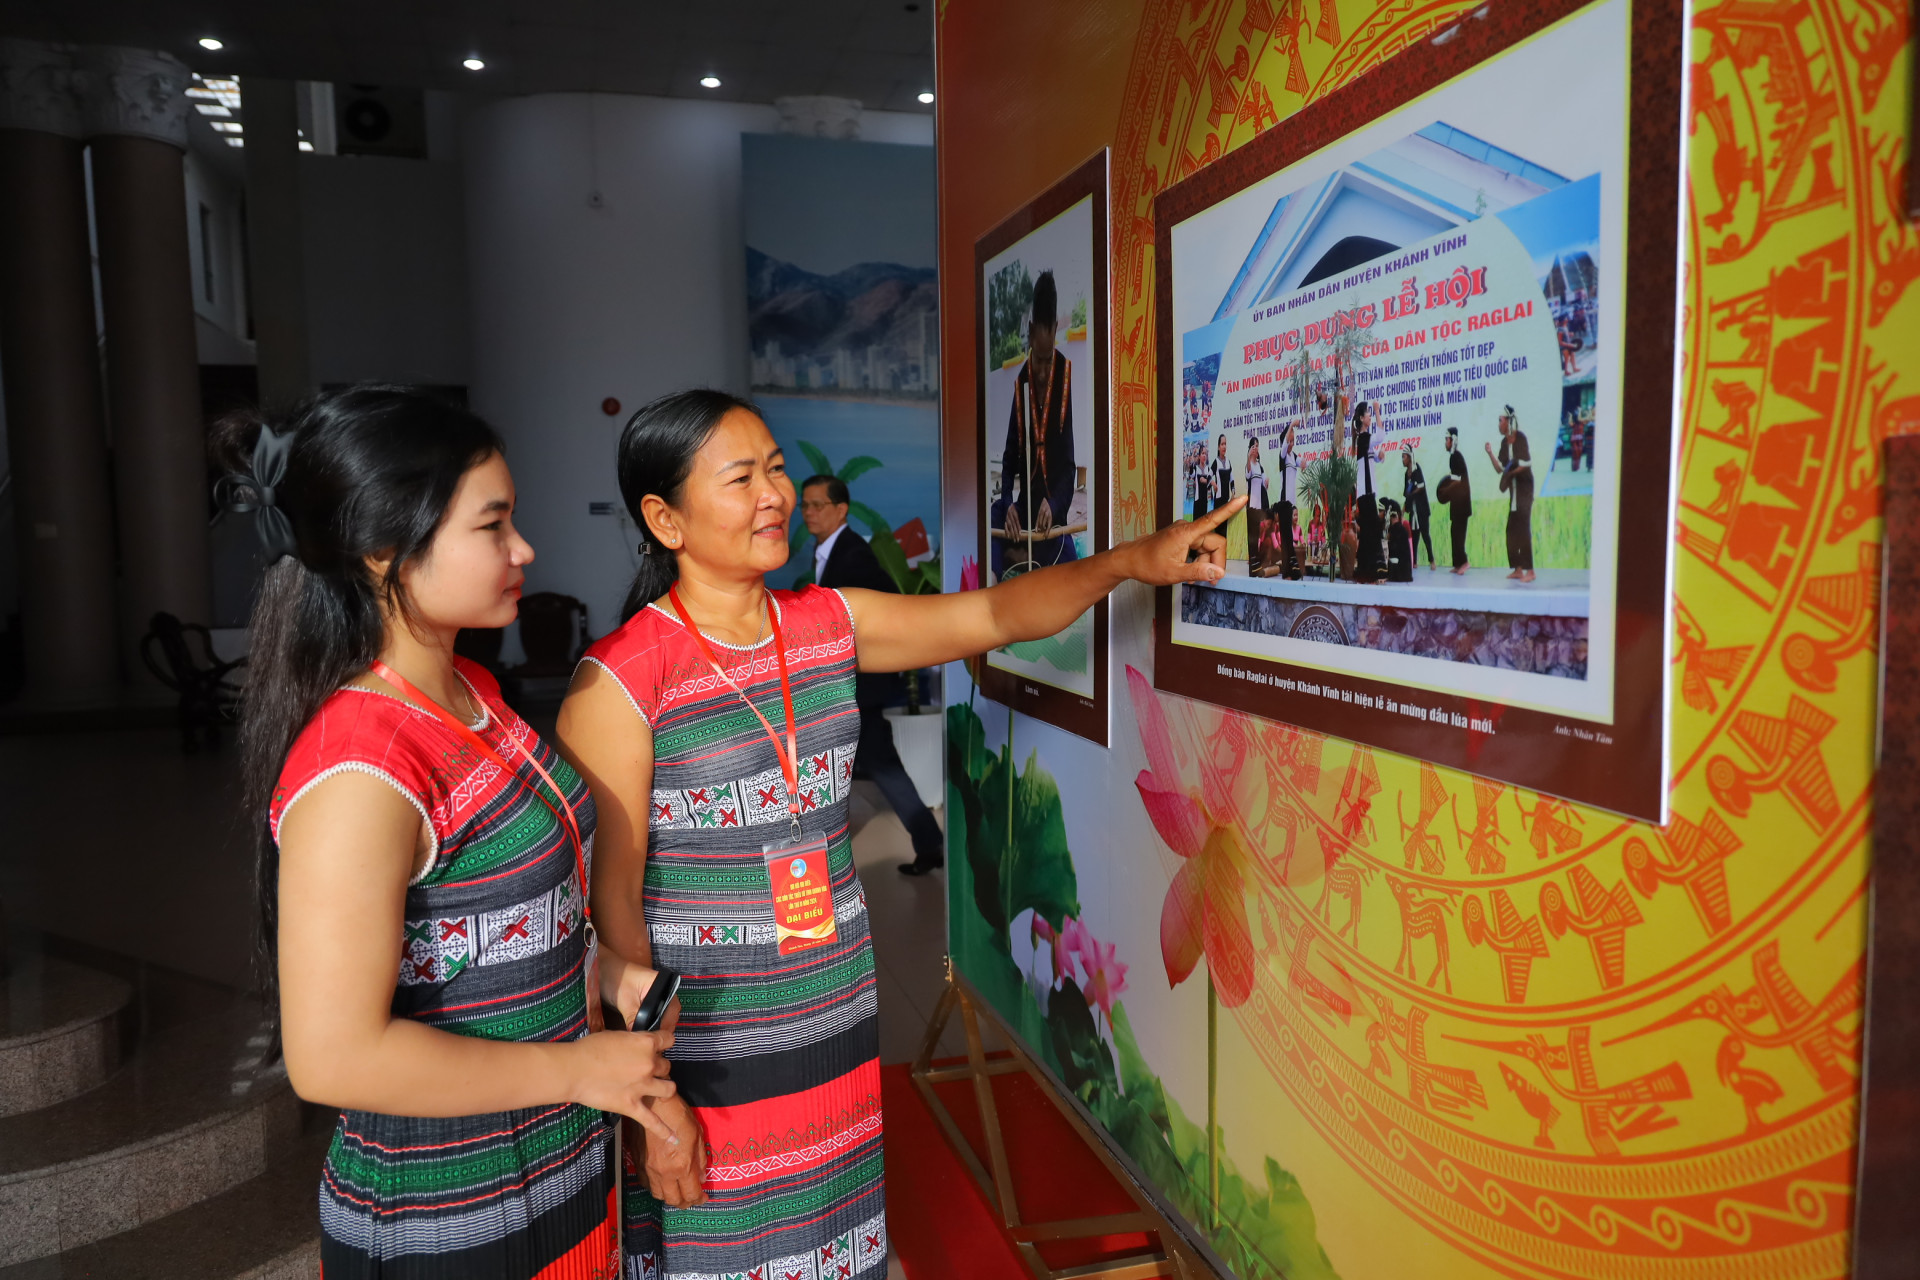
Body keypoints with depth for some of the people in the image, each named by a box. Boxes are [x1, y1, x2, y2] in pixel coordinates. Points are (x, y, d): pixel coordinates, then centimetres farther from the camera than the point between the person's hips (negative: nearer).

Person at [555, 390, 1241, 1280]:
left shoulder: (827, 625, 2)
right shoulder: (622, 679, -16)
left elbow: (993, 615, 4)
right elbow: (609, 902, -14)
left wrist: (1129, 561, -10)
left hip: (837, 1031, 6)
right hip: (702, 1057, -5)